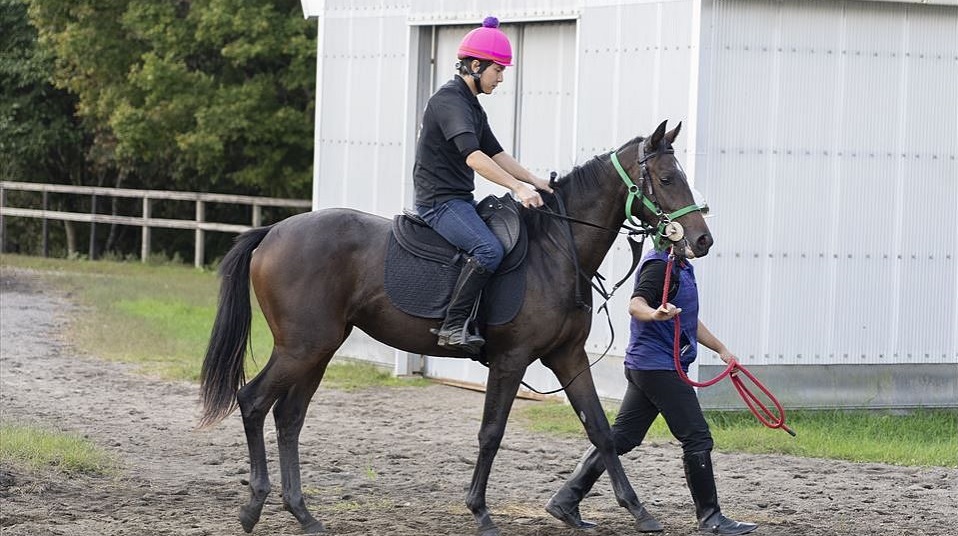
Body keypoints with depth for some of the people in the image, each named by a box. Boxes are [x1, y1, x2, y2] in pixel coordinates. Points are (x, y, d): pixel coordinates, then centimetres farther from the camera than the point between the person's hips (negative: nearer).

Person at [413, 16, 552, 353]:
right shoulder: (450, 100, -15)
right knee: (489, 250, -30)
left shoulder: (472, 106, 18)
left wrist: (533, 181, 11)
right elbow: (473, 157, -27)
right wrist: (517, 187, -31)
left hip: (460, 200, 11)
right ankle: (453, 326, -27)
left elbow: (495, 153, 23)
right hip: (439, 201, -11)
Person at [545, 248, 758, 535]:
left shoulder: (680, 267, 19)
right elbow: (636, 304, -29)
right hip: (660, 368, -10)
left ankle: (566, 499, 8)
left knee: (622, 437, 9)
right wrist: (654, 314, -51)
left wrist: (721, 349, 35)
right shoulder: (659, 265, -13)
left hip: (644, 368, 10)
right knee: (697, 439, -5)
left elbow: (689, 321, 31)